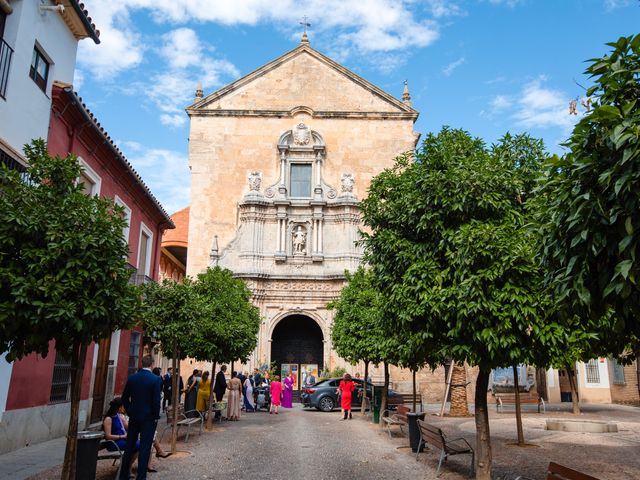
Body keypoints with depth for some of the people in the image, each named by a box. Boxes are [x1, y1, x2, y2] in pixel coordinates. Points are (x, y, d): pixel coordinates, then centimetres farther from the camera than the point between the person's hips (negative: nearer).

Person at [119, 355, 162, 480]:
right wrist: (156, 416, -3)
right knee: (145, 448, 2)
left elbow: (124, 398, 4)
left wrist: (130, 412, 15)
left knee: (129, 446, 15)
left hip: (134, 417, 4)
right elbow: (157, 400, -16)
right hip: (148, 418, -4)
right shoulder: (156, 379, -14)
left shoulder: (132, 378, -1)